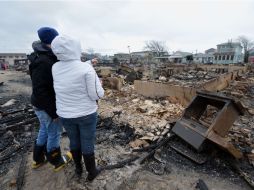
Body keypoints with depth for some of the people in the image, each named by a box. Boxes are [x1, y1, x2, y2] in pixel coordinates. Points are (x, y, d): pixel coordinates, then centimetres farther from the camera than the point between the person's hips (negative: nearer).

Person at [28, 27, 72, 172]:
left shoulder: (48, 57, 6)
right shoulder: (42, 61, -25)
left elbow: (53, 81, 8)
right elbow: (40, 90, -26)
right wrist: (53, 111, -21)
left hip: (42, 106, 10)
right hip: (47, 107, -10)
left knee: (44, 130, 24)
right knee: (54, 134, 9)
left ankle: (38, 160, 45)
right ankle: (57, 162, 33)